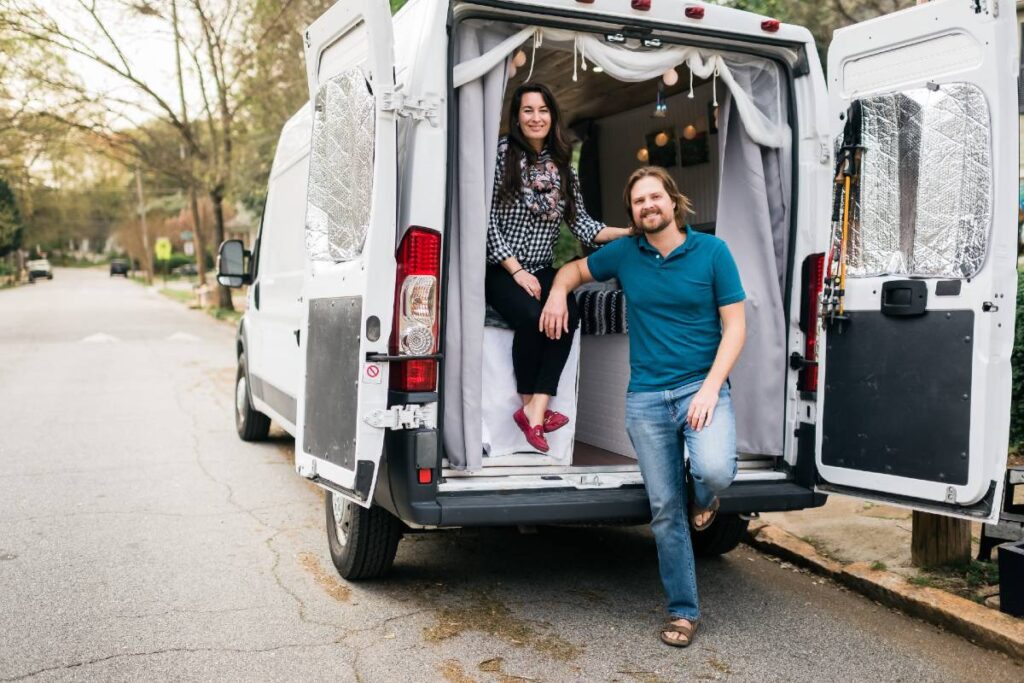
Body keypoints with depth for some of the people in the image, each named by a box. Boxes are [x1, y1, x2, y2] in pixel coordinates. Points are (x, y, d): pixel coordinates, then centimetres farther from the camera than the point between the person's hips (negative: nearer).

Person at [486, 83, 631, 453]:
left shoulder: (561, 166, 12)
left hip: (541, 270, 4)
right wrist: (517, 272, -14)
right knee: (531, 316, -32)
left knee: (567, 315, -27)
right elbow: (488, 220, -8)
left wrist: (631, 232, -7)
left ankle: (536, 410, -27)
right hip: (500, 269, -4)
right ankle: (530, 406, -12)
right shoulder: (501, 155, -3)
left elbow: (581, 224, 7)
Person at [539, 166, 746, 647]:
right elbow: (575, 268, 25)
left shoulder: (712, 251, -2)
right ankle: (683, 611, 20)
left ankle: (702, 495, 10)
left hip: (702, 386, -2)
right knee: (665, 511, 4)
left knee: (716, 470, -29)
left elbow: (734, 326, -3)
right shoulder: (624, 254, 7)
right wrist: (557, 292, 1)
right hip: (646, 397, 2)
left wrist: (710, 389, -14)